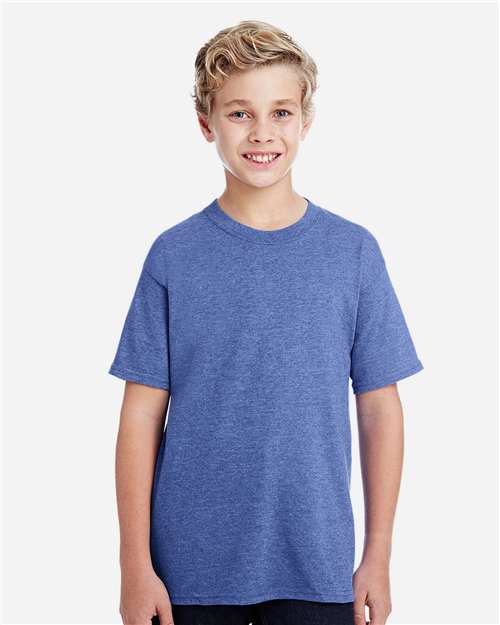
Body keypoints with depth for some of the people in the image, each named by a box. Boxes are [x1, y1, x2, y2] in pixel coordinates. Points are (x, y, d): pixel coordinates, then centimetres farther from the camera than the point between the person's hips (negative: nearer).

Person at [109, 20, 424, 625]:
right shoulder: (174, 255, -3)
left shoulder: (354, 251, -1)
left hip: (317, 566, 1)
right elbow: (142, 416, -2)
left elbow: (379, 408, 2)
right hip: (191, 568, 0)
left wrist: (378, 553, 1)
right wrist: (136, 564, -4)